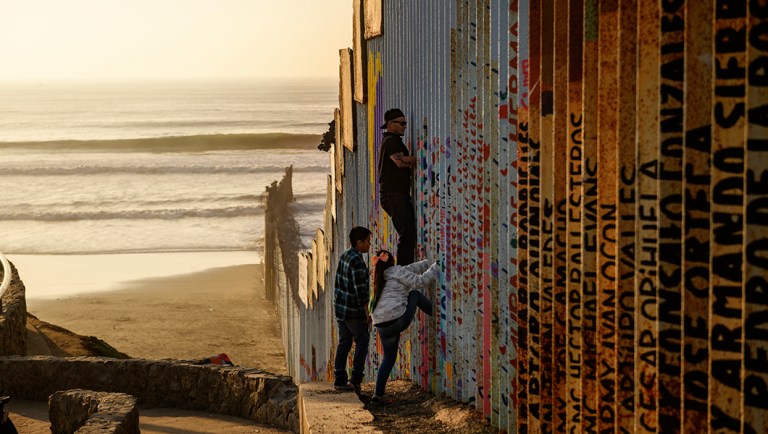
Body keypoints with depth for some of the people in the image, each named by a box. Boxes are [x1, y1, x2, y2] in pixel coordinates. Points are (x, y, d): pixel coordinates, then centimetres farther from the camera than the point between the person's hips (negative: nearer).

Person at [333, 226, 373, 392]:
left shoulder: (344, 256, 8)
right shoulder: (357, 261, -21)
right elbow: (360, 289, -22)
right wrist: (367, 312, -16)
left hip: (340, 307, 8)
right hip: (354, 310, -8)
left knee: (344, 343, 11)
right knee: (362, 343, 3)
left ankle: (339, 380, 11)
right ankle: (355, 380, 0)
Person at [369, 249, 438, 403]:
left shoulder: (380, 276, 24)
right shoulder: (396, 271, 1)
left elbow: (413, 268, 23)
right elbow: (420, 281, -5)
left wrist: (433, 262, 27)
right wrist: (436, 267, 7)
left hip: (381, 325, 7)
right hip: (398, 319, -7)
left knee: (389, 358, 19)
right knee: (414, 294, 17)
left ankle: (378, 394, 11)